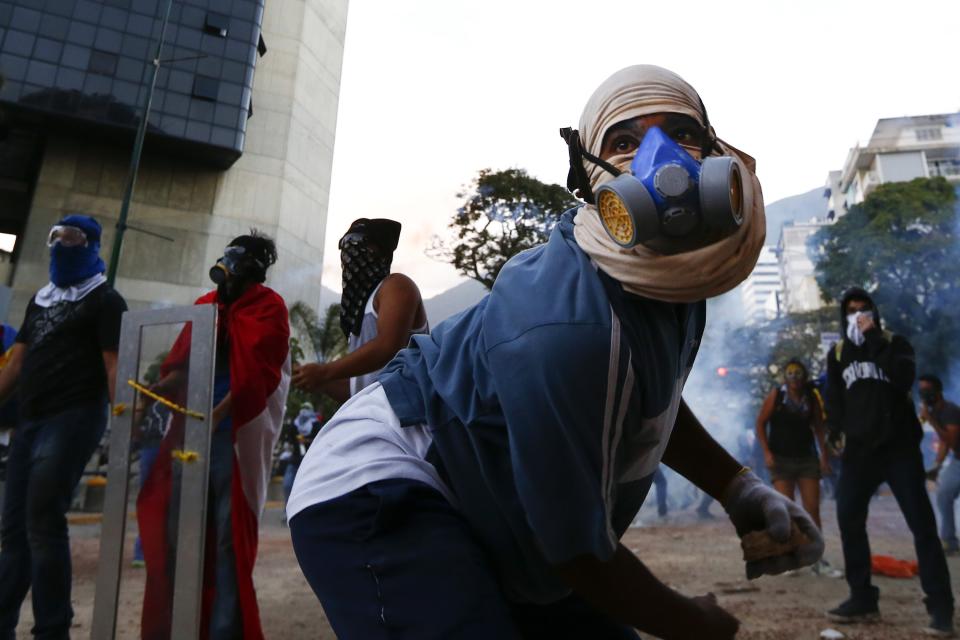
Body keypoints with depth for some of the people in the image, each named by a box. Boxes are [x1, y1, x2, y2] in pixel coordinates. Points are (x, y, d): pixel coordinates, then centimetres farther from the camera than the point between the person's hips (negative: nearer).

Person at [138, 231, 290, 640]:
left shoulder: (267, 308, -1)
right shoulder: (206, 305, 17)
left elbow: (257, 374, -11)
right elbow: (182, 365, 15)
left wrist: (217, 415, -23)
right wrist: (155, 391, -4)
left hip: (234, 435, -6)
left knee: (227, 537, -3)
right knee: (176, 532, 7)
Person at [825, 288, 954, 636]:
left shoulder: (895, 343, 5)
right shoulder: (837, 354, 13)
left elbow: (903, 378, -17)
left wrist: (874, 340, -17)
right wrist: (843, 429, -1)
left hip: (900, 447, -3)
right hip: (859, 450, 3)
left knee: (922, 524, -4)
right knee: (848, 519, -1)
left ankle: (941, 607, 4)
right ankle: (862, 598, 10)